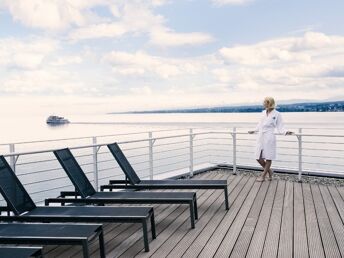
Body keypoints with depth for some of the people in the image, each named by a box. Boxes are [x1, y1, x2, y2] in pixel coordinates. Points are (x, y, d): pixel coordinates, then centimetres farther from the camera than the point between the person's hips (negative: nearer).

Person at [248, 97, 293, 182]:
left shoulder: (277, 114, -5)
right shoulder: (263, 112, 10)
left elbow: (280, 127, -3)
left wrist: (286, 132, -20)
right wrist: (254, 131, 31)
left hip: (269, 137, -5)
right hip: (260, 137, 6)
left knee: (268, 157, 3)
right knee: (258, 157, 4)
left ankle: (263, 175, 16)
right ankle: (269, 171, 27)